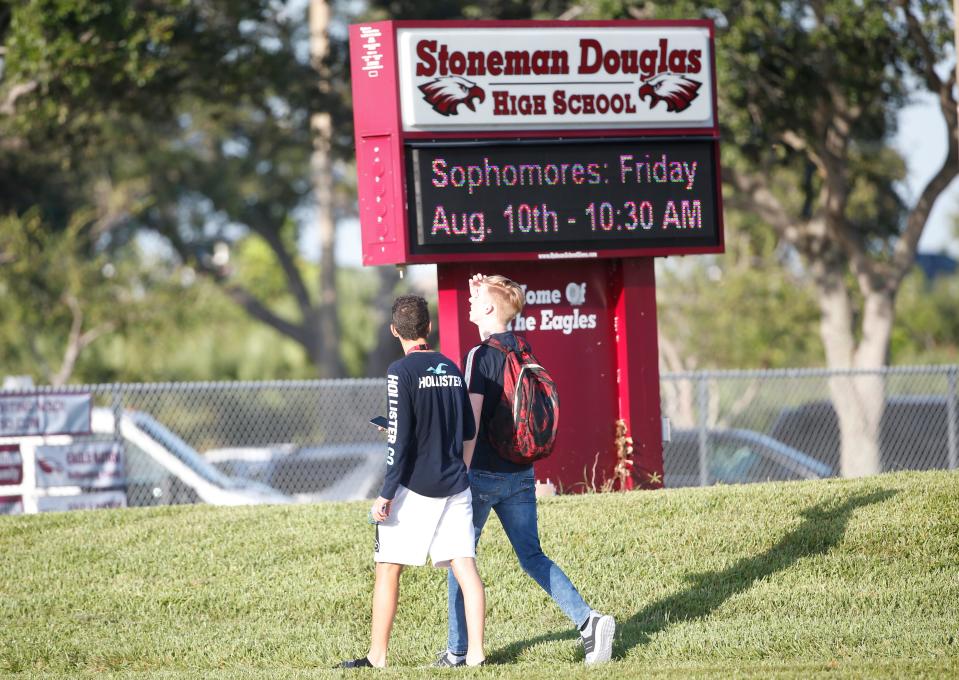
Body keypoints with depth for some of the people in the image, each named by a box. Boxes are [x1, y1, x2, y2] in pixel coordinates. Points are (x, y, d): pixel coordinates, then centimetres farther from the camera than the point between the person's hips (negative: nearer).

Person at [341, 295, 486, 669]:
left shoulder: (401, 372, -10)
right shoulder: (452, 369, 9)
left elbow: (399, 440, -14)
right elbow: (468, 430, 16)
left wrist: (386, 495, -12)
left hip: (414, 489, -5)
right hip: (455, 485, 5)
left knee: (387, 568, 4)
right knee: (465, 566, 2)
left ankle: (377, 657, 6)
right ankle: (475, 652, -4)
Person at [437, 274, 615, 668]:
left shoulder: (481, 356, -14)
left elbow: (472, 422, -18)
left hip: (484, 473, -7)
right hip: (521, 473, 7)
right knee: (533, 558, 9)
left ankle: (458, 651, 11)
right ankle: (588, 621, -8)